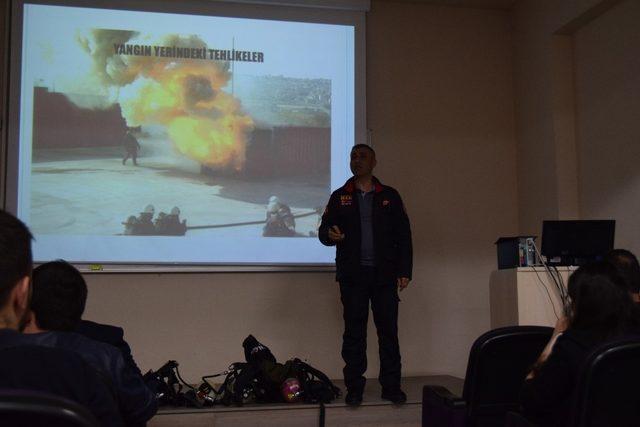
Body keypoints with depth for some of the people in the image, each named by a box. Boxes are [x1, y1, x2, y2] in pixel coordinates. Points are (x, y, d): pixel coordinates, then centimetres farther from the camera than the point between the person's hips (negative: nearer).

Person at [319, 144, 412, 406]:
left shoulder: (389, 196, 9)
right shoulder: (340, 197, 10)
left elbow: (403, 236, 7)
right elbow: (323, 231, 8)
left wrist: (404, 271, -1)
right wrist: (330, 235, -16)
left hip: (384, 275, 0)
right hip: (352, 276, 0)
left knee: (389, 332, 1)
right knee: (354, 333, 3)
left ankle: (391, 387, 9)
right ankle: (354, 389, 10)